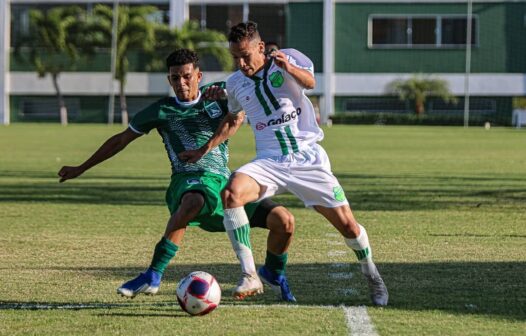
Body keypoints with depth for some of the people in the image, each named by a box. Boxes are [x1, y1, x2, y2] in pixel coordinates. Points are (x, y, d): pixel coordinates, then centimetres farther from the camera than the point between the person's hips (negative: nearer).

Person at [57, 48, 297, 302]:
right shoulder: (162, 111, 9)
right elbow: (121, 140, 19)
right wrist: (80, 169, 21)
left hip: (224, 181, 4)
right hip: (188, 181, -3)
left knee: (283, 220, -14)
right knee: (194, 201, -44)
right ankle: (153, 276, -42)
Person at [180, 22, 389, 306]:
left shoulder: (288, 59, -1)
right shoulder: (235, 83, 10)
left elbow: (310, 82, -21)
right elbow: (233, 120, 29)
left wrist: (289, 68, -41)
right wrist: (204, 150, 22)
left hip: (307, 158, -2)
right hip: (269, 162, 2)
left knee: (347, 226, -5)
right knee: (231, 192, -30)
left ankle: (371, 274, 27)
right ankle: (249, 275, -27)